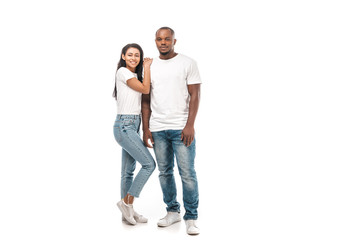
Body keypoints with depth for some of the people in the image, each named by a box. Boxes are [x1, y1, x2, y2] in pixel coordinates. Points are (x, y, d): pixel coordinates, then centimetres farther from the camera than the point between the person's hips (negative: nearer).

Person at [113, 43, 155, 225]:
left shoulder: (135, 75, 20)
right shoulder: (123, 72, -8)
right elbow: (145, 89, -11)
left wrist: (146, 68, 9)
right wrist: (147, 67, 0)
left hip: (133, 126, 9)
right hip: (124, 126, -9)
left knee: (128, 171, 10)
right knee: (149, 164, -10)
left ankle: (128, 210, 16)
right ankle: (126, 202, 0)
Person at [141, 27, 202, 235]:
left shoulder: (188, 63, 2)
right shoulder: (149, 66, 12)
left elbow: (194, 96, -3)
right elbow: (146, 100, 12)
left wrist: (190, 125, -12)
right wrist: (146, 128, 5)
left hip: (181, 129, -4)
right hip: (157, 129, 4)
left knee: (188, 173, -3)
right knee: (165, 172, 10)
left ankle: (191, 218, 8)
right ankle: (173, 211, 25)